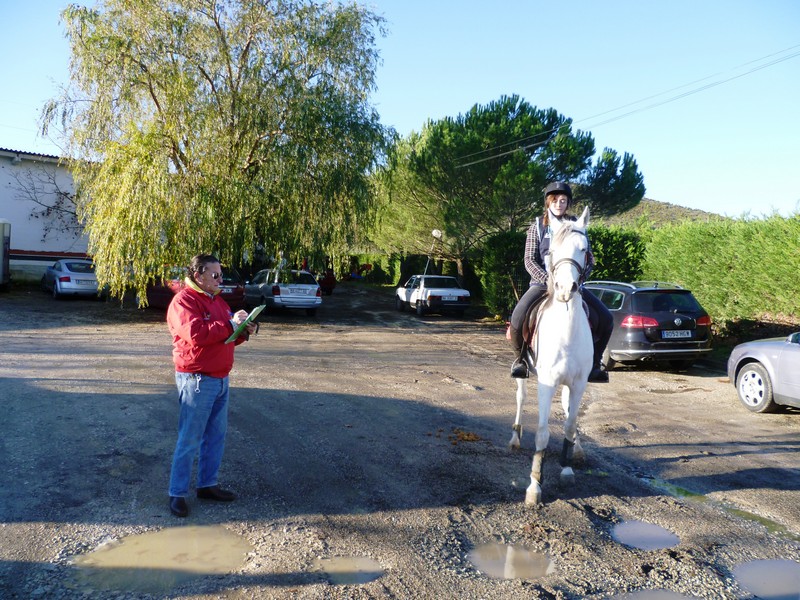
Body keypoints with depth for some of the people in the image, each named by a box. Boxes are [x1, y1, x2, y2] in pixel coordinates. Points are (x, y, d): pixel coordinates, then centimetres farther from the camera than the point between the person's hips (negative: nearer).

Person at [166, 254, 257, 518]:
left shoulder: (217, 300, 16)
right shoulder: (184, 301, -12)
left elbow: (226, 337, 22)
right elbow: (196, 334, -27)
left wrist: (243, 332, 1)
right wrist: (229, 324, -23)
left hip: (220, 378, 9)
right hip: (197, 379, -9)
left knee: (216, 435, 14)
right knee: (190, 440, -2)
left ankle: (208, 484, 26)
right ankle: (177, 493, 10)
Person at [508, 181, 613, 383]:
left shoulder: (576, 225, 9)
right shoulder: (537, 226, 5)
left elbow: (589, 257, 6)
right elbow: (529, 260, -3)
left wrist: (580, 276, -14)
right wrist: (548, 280, -18)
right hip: (542, 282, -2)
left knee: (605, 319, -11)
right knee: (518, 318, -27)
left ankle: (594, 361, 12)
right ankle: (521, 358, 1)